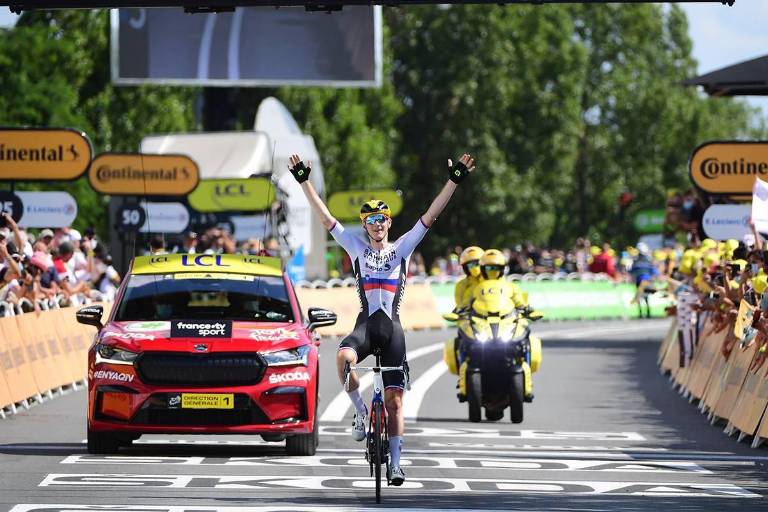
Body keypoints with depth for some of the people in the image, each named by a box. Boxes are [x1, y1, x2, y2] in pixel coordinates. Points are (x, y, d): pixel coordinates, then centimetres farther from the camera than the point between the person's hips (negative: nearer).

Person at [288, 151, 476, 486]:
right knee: (343, 357, -35)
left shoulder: (402, 248, 10)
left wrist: (454, 181, -6)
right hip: (365, 323, 0)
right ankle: (361, 412, -14)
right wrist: (304, 182, 1)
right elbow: (325, 217, 7)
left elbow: (430, 216, 4)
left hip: (392, 326, 0)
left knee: (394, 398, -2)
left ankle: (395, 463, 2)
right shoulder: (356, 248, 11)